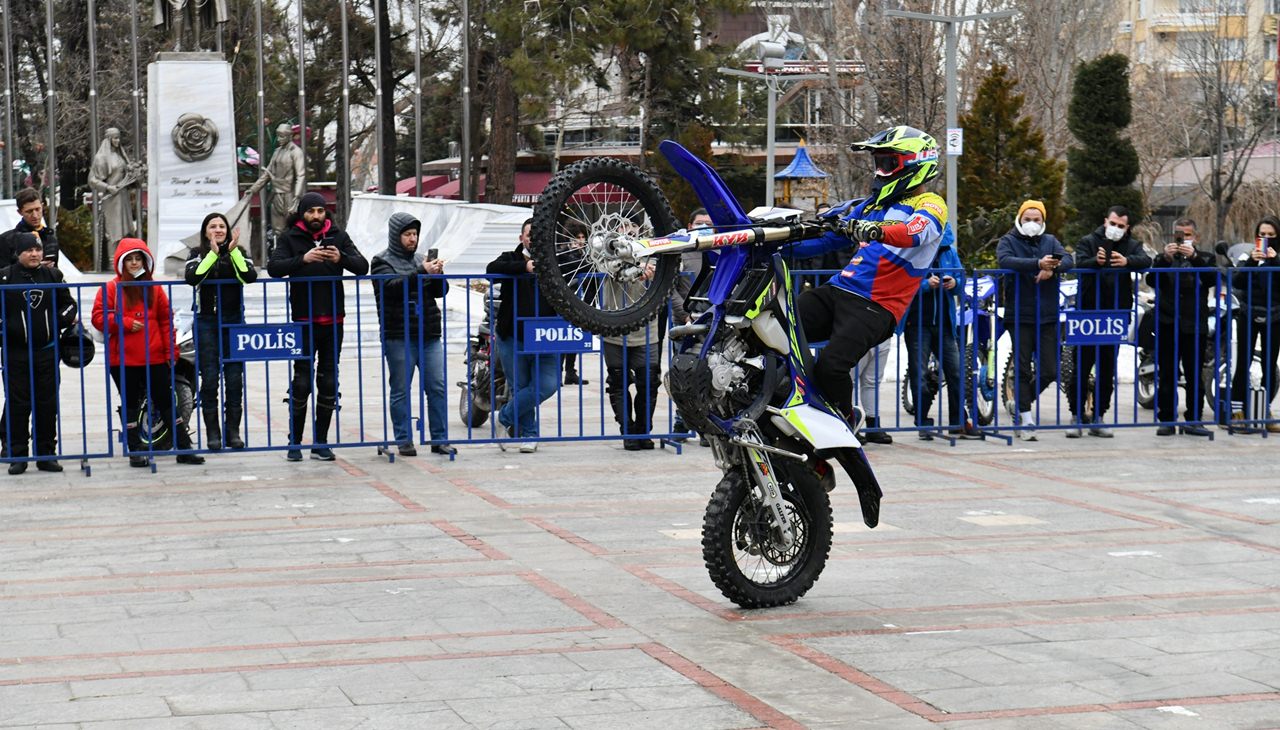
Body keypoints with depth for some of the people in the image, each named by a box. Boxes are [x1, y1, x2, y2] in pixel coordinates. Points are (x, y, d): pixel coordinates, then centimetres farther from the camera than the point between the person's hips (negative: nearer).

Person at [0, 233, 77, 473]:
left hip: (47, 352, 2)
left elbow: (68, 303, 17)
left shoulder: (52, 276, 8)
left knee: (48, 404, 5)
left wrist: (66, 318, -3)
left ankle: (46, 454, 12)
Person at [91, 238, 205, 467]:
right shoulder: (111, 289, 1)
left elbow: (166, 321, 9)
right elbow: (98, 318, -5)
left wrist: (171, 352, 3)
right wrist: (125, 323, -16)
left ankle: (184, 448, 7)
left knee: (166, 402, 4)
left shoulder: (155, 289, 8)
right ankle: (135, 451, 14)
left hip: (154, 358, 1)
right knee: (130, 405, 7)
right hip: (123, 360, -1)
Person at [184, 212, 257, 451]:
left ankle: (233, 431, 8)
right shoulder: (198, 254, 6)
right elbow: (191, 278, -13)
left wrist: (233, 251, -16)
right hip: (206, 322, -1)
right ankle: (212, 433, 2)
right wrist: (213, 253, -18)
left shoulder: (239, 252, 8)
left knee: (234, 379, 0)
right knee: (209, 379, -3)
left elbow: (250, 277, -9)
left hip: (233, 321, 1)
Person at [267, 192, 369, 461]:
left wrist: (341, 258, -22)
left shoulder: (338, 236, 7)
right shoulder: (290, 238, 0)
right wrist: (303, 259, -29)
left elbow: (362, 267, -2)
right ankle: (295, 442, 5)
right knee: (302, 381, -3)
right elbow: (274, 267, -14)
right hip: (304, 321, -3)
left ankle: (321, 443, 14)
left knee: (329, 382, 7)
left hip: (333, 320, 3)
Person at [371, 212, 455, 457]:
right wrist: (422, 273, -25)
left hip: (429, 336, 5)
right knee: (401, 391, 1)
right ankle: (404, 441, 7)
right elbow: (392, 286, -17)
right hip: (399, 337, -5)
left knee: (437, 388, 2)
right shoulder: (382, 261, 2)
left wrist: (437, 275, -9)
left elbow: (440, 291, 12)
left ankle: (440, 439, 7)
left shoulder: (421, 259, 17)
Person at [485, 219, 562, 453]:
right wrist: (524, 267, -24)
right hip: (513, 337, -1)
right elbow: (492, 269, -13)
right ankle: (529, 434, 21)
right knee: (520, 388, 4)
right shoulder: (511, 259, 5)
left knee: (548, 385, -9)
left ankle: (505, 417, 10)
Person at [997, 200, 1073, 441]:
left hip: (1048, 315, 3)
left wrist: (1052, 268, -25)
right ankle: (1026, 419, 5)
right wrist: (1038, 264, -30)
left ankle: (1022, 401, 28)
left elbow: (1068, 260, -2)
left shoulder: (1050, 241, 14)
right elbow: (1004, 261, -19)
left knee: (1049, 371, 4)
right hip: (1020, 315, -3)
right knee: (1023, 369, -3)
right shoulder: (1008, 241, 3)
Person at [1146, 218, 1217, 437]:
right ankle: (1166, 420, 4)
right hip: (1167, 325, 0)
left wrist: (1195, 258, -19)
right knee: (1166, 375, 1)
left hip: (1195, 325, 0)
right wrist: (1164, 259, -18)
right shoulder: (1164, 258, 11)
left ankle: (1193, 420, 8)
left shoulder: (1204, 258, 10)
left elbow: (1212, 280, -8)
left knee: (1194, 375, 2)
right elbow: (1151, 281, -4)